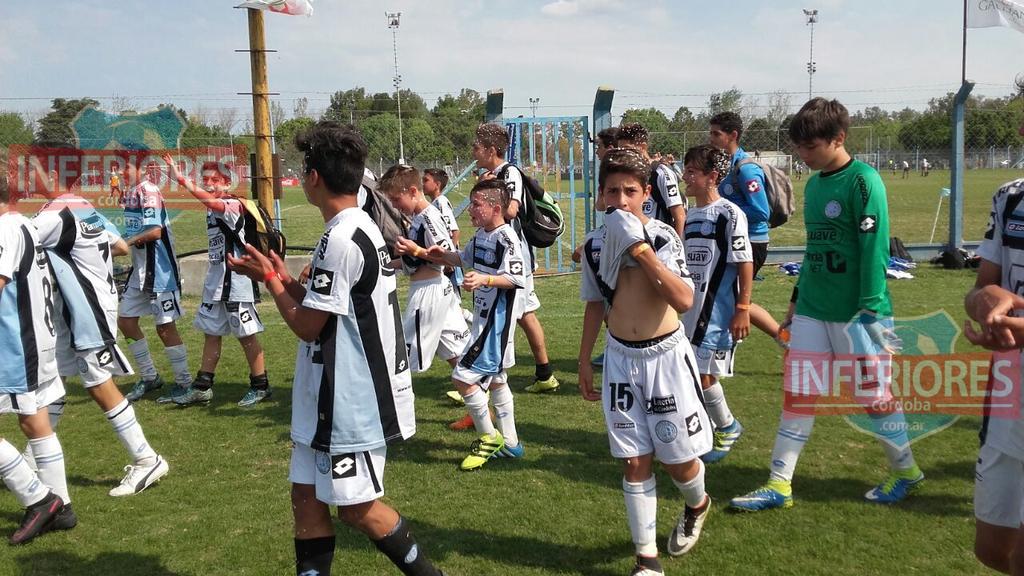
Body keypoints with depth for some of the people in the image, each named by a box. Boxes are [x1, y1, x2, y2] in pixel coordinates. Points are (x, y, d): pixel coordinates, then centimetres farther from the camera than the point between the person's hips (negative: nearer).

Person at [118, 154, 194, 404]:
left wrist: (127, 242, -15)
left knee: (165, 327, -3)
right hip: (140, 270, 10)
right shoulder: (130, 193, 11)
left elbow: (155, 231, -24)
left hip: (160, 270, -10)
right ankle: (149, 377, 25)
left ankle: (185, 382, 9)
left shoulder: (149, 191, -16)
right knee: (125, 320, 13)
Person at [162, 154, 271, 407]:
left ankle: (260, 386, 10)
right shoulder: (212, 208, 12)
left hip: (236, 279, -9)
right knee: (211, 333, 14)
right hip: (215, 279, 9)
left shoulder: (233, 204, -14)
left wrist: (182, 179, -40)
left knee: (246, 334, -1)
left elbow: (211, 201, -34)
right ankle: (202, 387, 23)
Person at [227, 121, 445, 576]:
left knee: (356, 508, 4)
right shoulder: (362, 229, 10)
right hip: (332, 399, 10)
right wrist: (282, 277, 10)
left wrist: (270, 280, -2)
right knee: (307, 495, 14)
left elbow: (307, 326, -17)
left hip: (351, 401, -10)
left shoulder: (340, 238, -22)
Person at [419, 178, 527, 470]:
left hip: (496, 320, -10)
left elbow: (517, 278, -26)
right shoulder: (481, 235, 9)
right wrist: (442, 255, 10)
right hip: (484, 317, 10)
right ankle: (509, 443, 30)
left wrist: (484, 279, -37)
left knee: (463, 376, -11)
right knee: (495, 379, 18)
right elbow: (464, 257, 27)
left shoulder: (506, 238, -19)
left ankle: (489, 437, 6)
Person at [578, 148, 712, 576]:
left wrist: (643, 251, -30)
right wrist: (584, 360, 13)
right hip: (620, 358, 3)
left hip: (665, 355, -3)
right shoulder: (596, 243, 0)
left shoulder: (662, 236, -13)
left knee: (677, 458, 6)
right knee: (634, 462, 6)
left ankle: (697, 506, 41)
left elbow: (684, 301, -25)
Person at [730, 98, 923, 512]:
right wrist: (797, 298, 19)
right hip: (813, 311, 7)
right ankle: (779, 485, 12)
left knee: (875, 396, 8)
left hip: (855, 313, -7)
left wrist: (870, 312, -19)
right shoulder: (813, 185, 11)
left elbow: (875, 251, -16)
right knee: (797, 395, 6)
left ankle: (906, 472, 32)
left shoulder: (863, 182, -13)